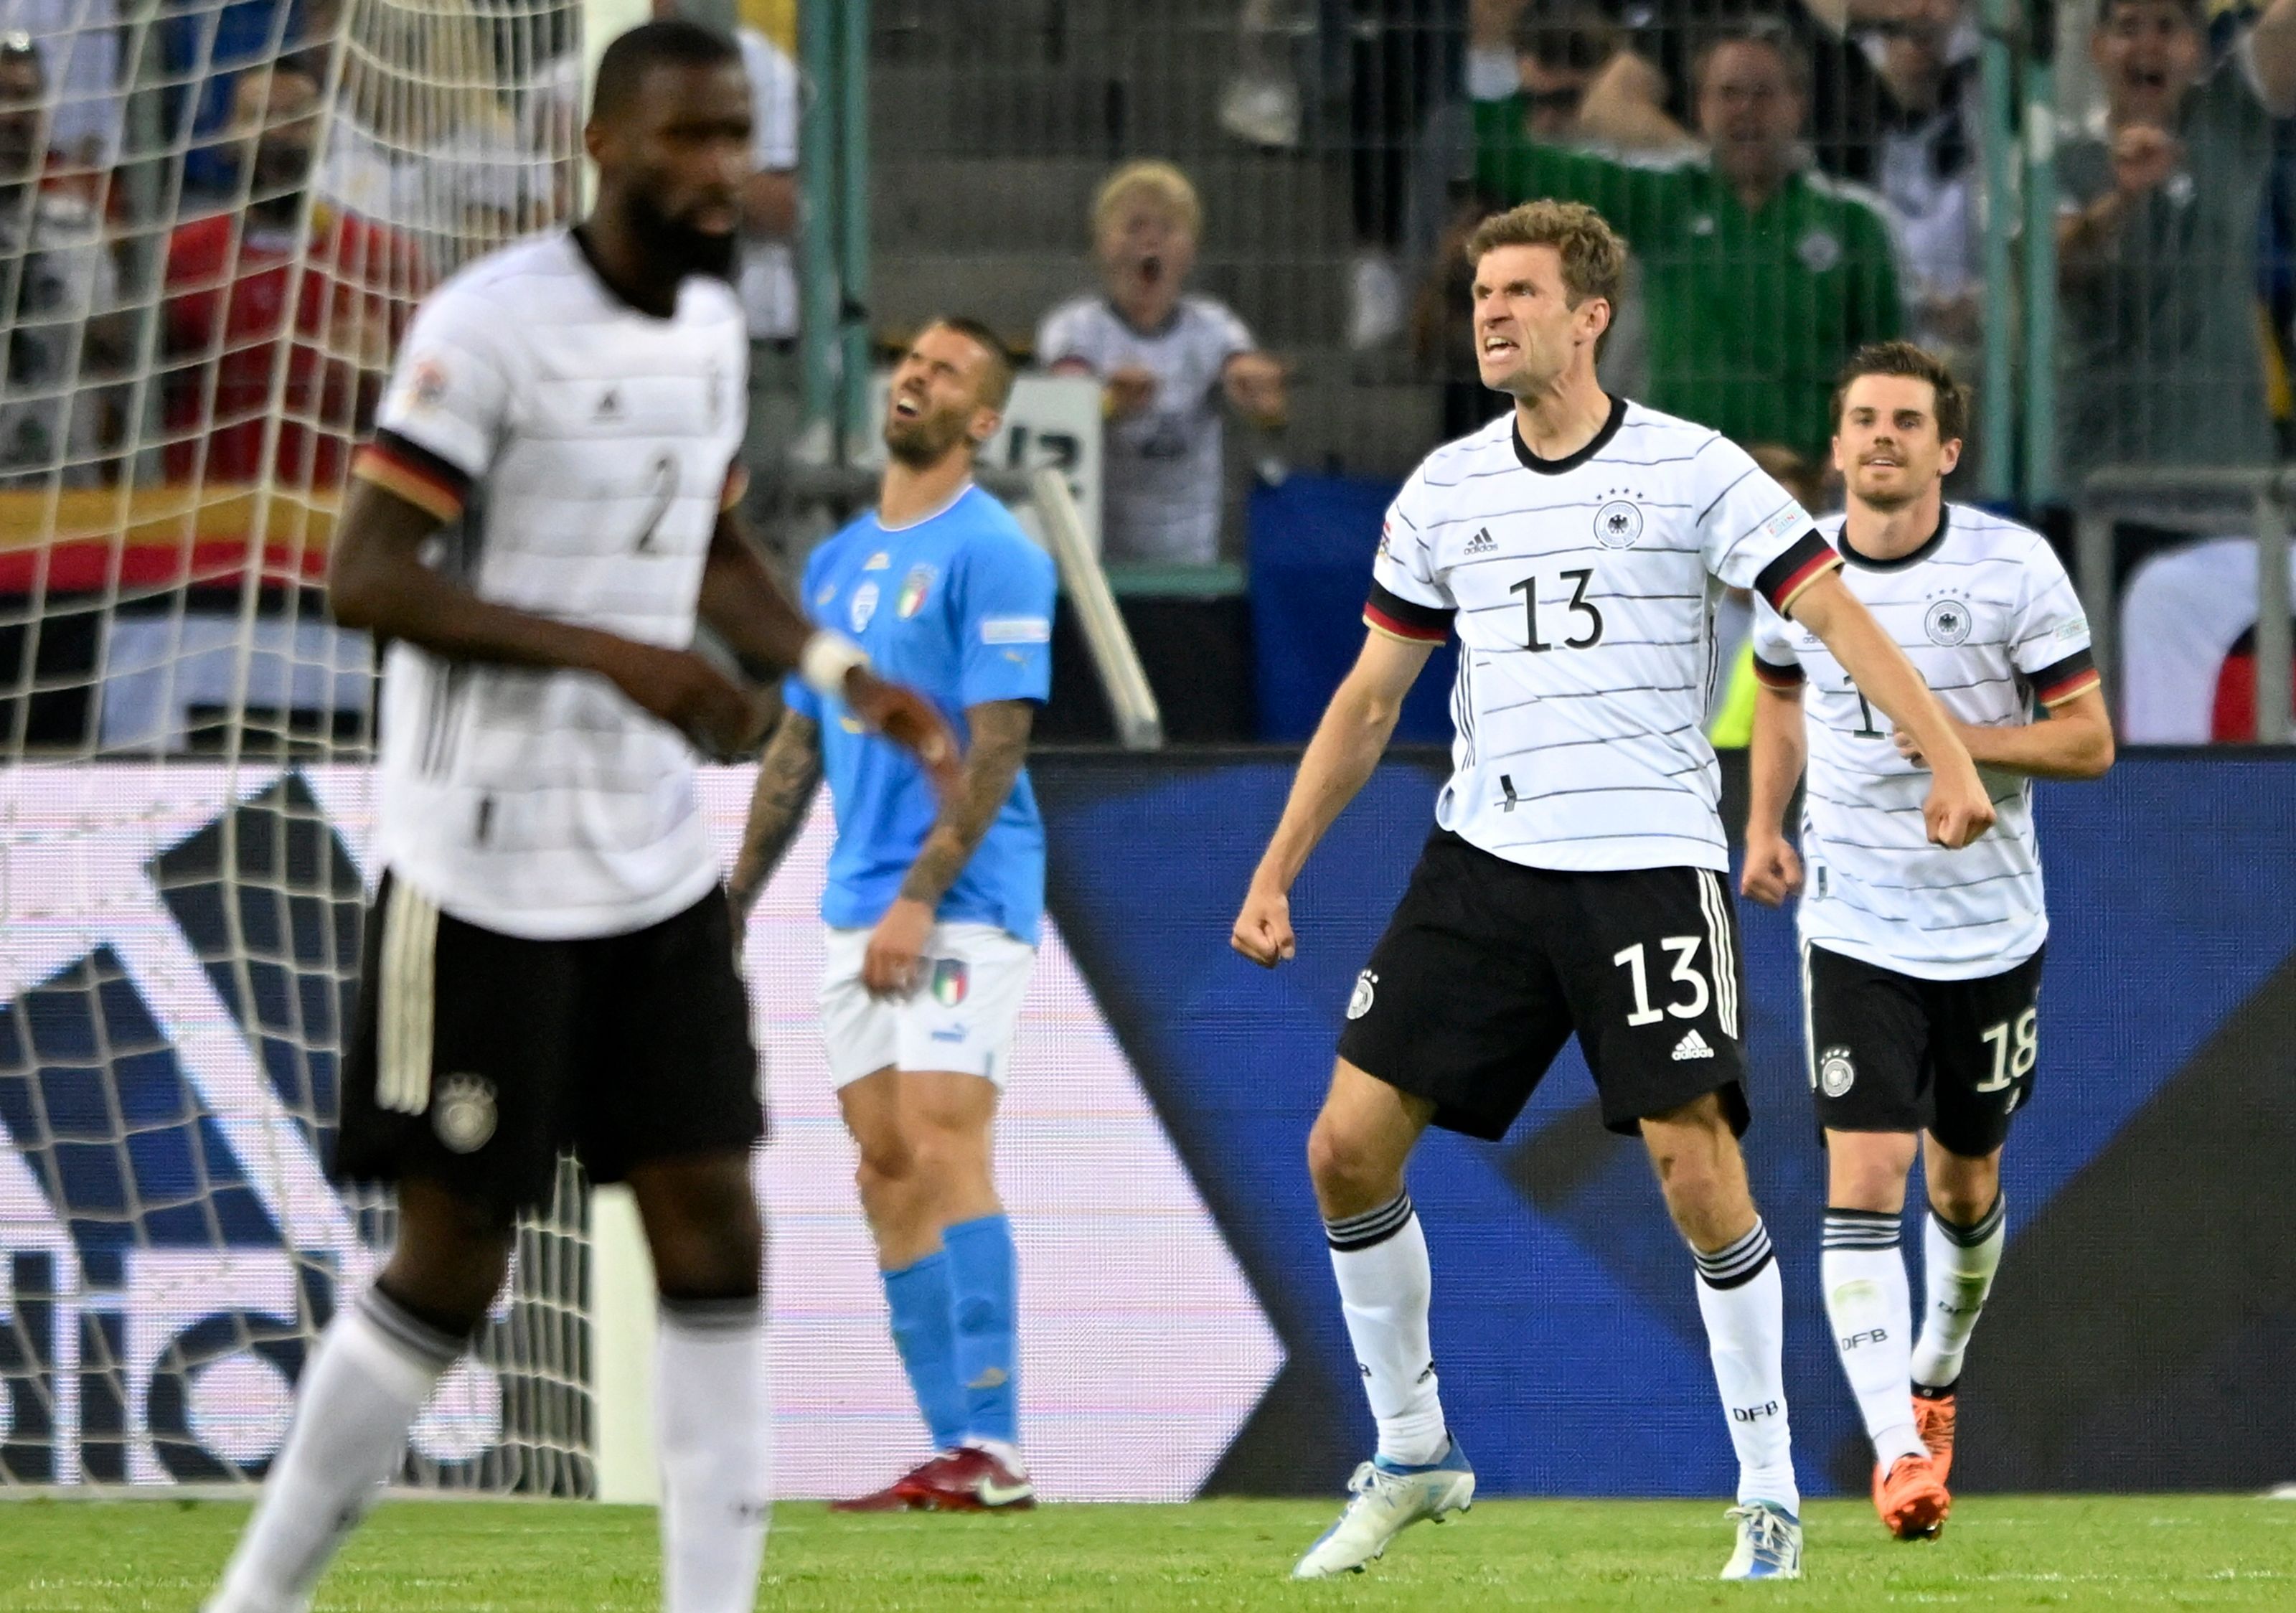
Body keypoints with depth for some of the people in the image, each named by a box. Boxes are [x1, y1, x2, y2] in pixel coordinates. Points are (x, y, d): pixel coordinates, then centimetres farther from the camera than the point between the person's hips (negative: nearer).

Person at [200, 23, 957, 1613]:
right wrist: (614, 656, -25)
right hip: (488, 869, -7)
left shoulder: (712, 322, 9)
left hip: (657, 866, 7)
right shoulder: (495, 322, -16)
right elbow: (367, 578, -19)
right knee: (455, 1259, -2)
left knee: (711, 1225, 3)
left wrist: (844, 673, 8)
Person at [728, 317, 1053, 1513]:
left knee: (943, 1141, -16)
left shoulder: (993, 554, -7)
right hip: (860, 911, 8)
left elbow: (997, 744, -14)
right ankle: (953, 1451, 4)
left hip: (961, 902, -8)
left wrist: (919, 898, -20)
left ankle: (992, 1448, -18)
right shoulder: (836, 563, 17)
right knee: (886, 1168, 3)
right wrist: (732, 906, 19)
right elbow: (799, 746, 22)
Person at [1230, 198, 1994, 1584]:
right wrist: (1277, 872, 14)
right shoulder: (1446, 492, 10)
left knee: (1697, 1168, -13)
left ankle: (1770, 1495, 1)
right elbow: (1370, 698, 17)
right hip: (1482, 861, 4)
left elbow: (1835, 613, -9)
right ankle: (1413, 1456, 14)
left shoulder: (1693, 470, -3)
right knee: (1348, 1147, -4)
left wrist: (1947, 758, -23)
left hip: (1649, 863, -4)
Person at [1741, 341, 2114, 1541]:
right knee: (1863, 1184, -15)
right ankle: (1896, 1455, -22)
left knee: (1963, 1185, 14)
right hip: (1854, 932, 0)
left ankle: (1935, 1383, 43)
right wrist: (1764, 826, 6)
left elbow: (2090, 739, -7)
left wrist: (1972, 739, -24)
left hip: (1991, 932, 0)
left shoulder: (2014, 567, -10)